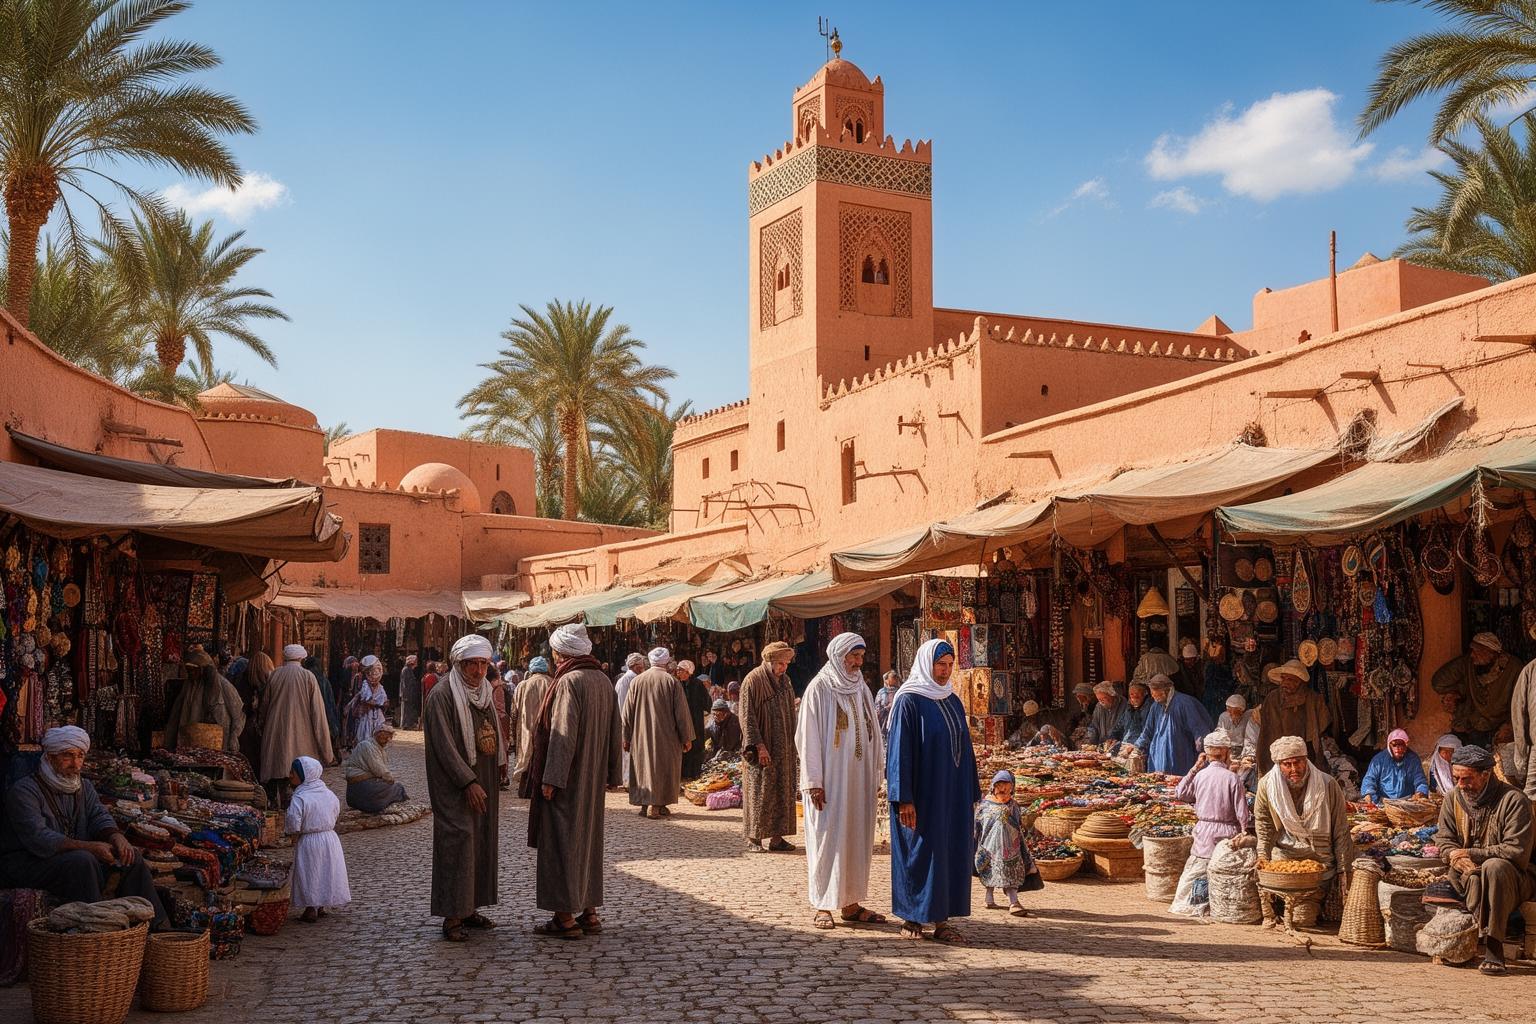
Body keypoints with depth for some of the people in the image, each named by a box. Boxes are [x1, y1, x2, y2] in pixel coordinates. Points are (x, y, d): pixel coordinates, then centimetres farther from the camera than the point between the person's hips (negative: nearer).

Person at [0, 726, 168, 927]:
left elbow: (100, 817, 0)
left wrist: (117, 837, -24)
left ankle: (157, 926, -11)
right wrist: (89, 847, -33)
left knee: (130, 855, -9)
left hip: (74, 858, 7)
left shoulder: (84, 787, 13)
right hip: (25, 863, -7)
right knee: (83, 861, -34)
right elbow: (39, 839, -25)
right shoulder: (24, 791, -13)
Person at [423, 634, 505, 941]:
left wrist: (499, 765, 10)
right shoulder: (441, 696, -13)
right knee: (457, 842, -9)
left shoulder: (483, 694, 11)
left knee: (480, 843, 9)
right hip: (454, 786, -8)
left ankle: (469, 908, 19)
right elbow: (444, 746, -18)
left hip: (481, 783, 8)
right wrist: (468, 782, -21)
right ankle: (452, 916, -3)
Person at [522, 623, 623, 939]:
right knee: (587, 839, 15)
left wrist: (550, 779, -20)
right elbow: (614, 731, 11)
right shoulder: (603, 680, 7)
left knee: (560, 842, 0)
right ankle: (589, 913, 20)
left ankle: (565, 918, 4)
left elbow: (563, 734, -22)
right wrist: (609, 775, 17)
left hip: (566, 781, -8)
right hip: (593, 780, 8)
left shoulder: (569, 681, -17)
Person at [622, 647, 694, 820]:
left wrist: (627, 737, 11)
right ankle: (657, 805, 0)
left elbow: (628, 713, 5)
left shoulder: (636, 681, 2)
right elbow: (681, 712, -6)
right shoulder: (672, 681, -8)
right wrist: (686, 738, 0)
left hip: (641, 736, 3)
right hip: (666, 735, -3)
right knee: (662, 768, 4)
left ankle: (645, 804, 10)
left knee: (643, 766, 10)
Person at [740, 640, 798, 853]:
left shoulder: (784, 681, 10)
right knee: (759, 792, -3)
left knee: (782, 792, 7)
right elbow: (747, 717, -14)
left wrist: (792, 744, 12)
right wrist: (759, 746, -19)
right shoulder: (753, 681, -11)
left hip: (783, 748, 7)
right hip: (762, 749, -7)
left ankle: (776, 837, 12)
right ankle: (753, 838, 5)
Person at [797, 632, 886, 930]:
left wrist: (876, 776, 10)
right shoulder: (819, 689, -8)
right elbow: (808, 738, -10)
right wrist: (814, 781, -14)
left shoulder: (861, 688, 9)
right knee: (827, 839, -1)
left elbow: (873, 734, 13)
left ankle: (851, 903, 16)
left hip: (859, 780, 6)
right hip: (830, 780, -6)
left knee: (857, 838, 8)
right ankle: (822, 906, 7)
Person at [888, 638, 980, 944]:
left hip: (953, 794, 7)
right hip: (922, 794, -7)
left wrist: (971, 792, 13)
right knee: (919, 852, 1)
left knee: (950, 853, 7)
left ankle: (941, 921, 14)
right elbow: (900, 751, -13)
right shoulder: (909, 701, -9)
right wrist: (904, 798, -18)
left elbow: (964, 747, 16)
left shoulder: (953, 702, 11)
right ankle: (911, 918, 13)